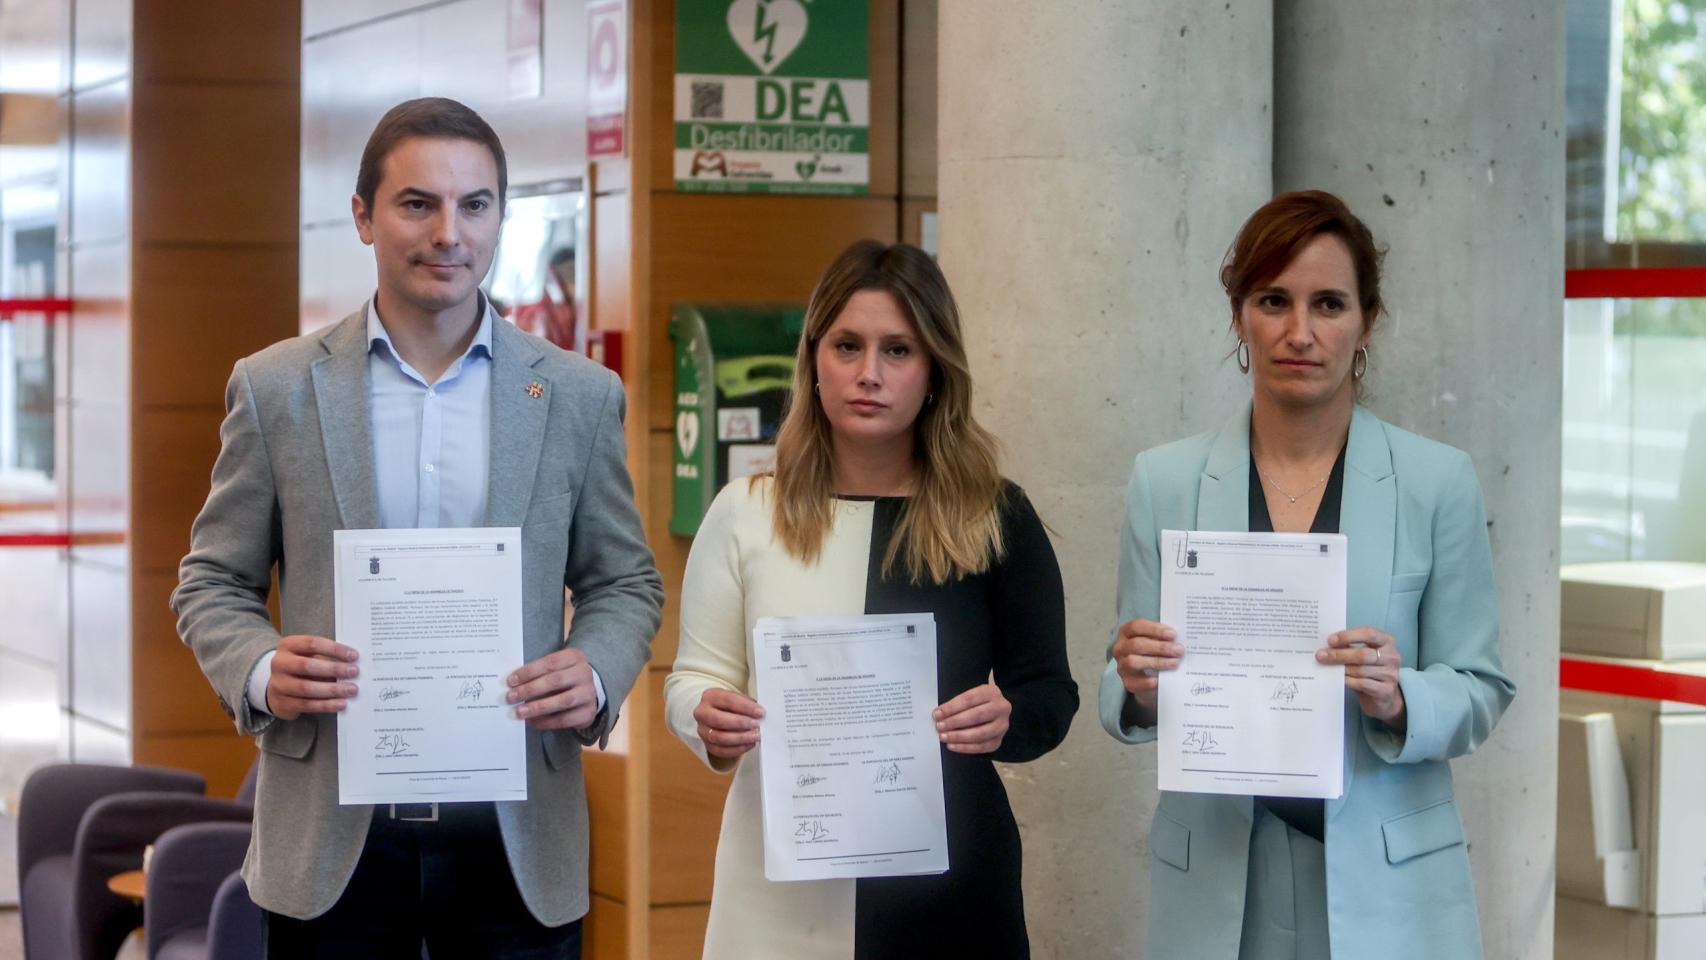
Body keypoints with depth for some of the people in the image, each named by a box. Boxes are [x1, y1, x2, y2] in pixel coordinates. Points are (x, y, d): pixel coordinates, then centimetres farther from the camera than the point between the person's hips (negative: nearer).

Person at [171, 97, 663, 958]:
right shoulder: (276, 388, 3)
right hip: (333, 836, 0)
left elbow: (625, 581, 11)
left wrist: (597, 674, -10)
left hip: (515, 842, 1)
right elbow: (212, 582, 7)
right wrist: (260, 672, -14)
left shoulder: (579, 396, 6)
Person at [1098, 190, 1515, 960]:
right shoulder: (1164, 480, 1)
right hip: (1216, 879, 1)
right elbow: (1127, 703, 6)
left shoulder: (1439, 482, -3)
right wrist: (1138, 687, -16)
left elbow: (1480, 690, 0)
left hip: (1386, 882, -1)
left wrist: (1397, 699, -19)